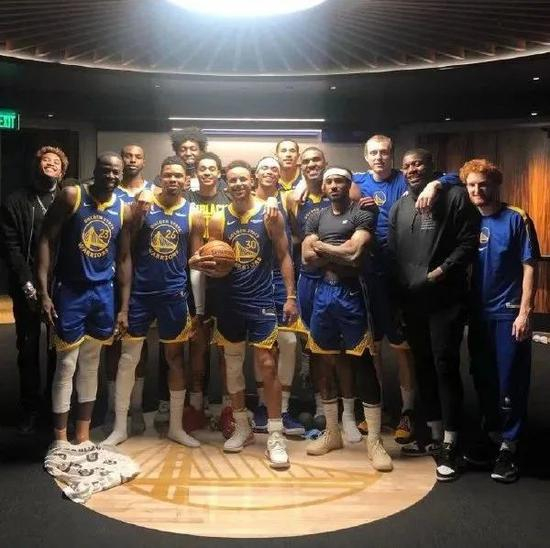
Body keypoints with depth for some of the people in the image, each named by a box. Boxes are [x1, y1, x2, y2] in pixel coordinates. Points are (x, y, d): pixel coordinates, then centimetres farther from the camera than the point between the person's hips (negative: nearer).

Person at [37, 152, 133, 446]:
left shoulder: (124, 210, 3)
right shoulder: (71, 196, -8)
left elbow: (124, 258, 9)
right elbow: (46, 240, -9)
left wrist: (124, 307, 6)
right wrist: (44, 291, -16)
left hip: (103, 291, 4)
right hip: (69, 290, -4)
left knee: (91, 364, 12)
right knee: (67, 365, -1)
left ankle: (83, 435, 24)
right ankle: (60, 439, 12)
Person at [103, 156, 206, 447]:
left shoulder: (193, 215, 3)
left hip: (174, 294, 1)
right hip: (140, 292, -1)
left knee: (175, 356, 10)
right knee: (128, 358, 3)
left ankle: (176, 427, 22)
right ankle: (119, 427, 16)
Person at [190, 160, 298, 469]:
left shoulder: (270, 215, -4)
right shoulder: (219, 220, 3)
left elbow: (284, 256, -2)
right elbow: (214, 263, 8)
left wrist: (291, 296, -8)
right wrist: (204, 265, -16)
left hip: (262, 301, -3)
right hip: (231, 301, 4)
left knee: (268, 365, -6)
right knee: (233, 365, 11)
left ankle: (276, 437, 3)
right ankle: (243, 428, 27)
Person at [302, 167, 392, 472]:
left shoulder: (362, 215, -1)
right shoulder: (316, 218, 13)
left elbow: (354, 252, -15)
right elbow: (307, 257, 2)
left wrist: (322, 246, -2)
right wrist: (340, 255, -8)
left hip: (351, 292, -5)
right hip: (323, 292, 5)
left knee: (363, 363, -5)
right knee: (326, 362, 11)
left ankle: (374, 441, 2)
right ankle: (332, 432, 25)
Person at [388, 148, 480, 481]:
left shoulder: (455, 196, -1)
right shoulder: (400, 206, 16)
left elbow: (469, 242, -8)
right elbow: (393, 251, 13)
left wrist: (442, 271, -16)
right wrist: (397, 291, 5)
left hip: (445, 299, -6)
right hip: (412, 300, 6)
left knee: (445, 367, -8)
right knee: (424, 367, 11)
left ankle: (450, 446, 0)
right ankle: (436, 437, 24)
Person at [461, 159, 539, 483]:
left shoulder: (517, 219, -6)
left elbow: (529, 267, -7)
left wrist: (525, 312, -13)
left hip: (509, 313, -4)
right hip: (479, 313, 4)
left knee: (510, 382, 1)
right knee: (484, 379, 13)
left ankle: (509, 446, 12)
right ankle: (492, 436, 28)